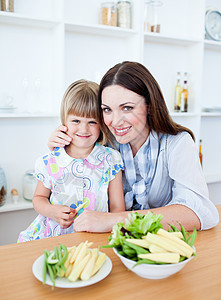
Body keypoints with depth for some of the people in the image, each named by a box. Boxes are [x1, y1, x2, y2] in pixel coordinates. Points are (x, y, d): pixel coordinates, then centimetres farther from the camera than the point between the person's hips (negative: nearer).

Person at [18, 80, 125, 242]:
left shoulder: (111, 160, -2)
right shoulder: (49, 162, 0)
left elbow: (117, 207, 0)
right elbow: (39, 197, 14)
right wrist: (52, 211, -8)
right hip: (51, 236, 2)